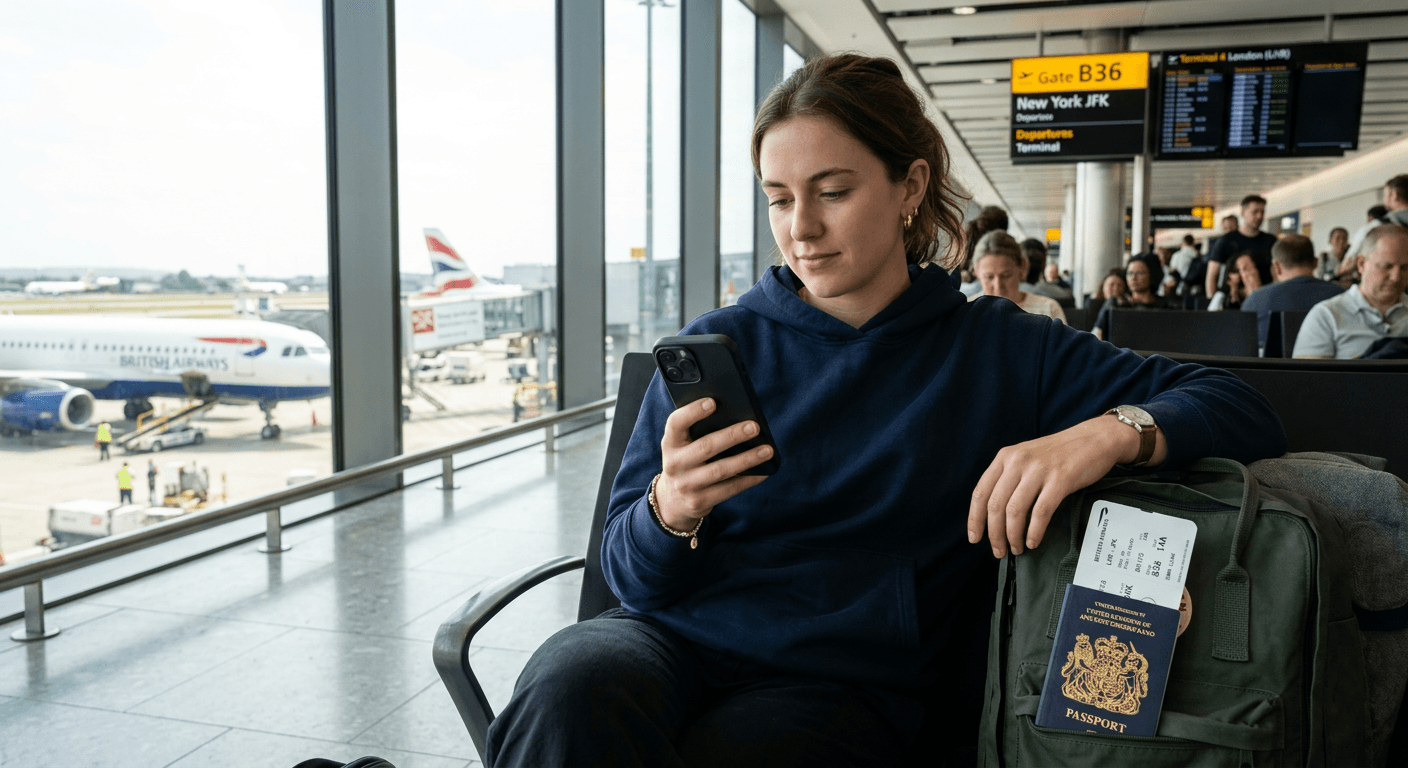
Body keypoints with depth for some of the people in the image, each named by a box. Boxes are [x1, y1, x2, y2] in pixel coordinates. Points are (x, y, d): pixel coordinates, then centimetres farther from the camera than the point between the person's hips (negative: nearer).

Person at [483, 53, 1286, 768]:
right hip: (670, 638, 2)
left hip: (848, 680, -1)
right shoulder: (718, 345, 7)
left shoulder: (999, 349, 4)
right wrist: (671, 511, -20)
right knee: (570, 694, -32)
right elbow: (630, 572, 5)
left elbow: (1247, 413, 1)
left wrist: (1109, 433, -20)